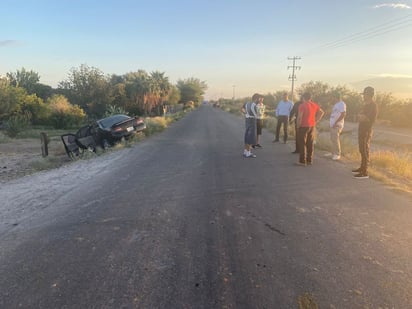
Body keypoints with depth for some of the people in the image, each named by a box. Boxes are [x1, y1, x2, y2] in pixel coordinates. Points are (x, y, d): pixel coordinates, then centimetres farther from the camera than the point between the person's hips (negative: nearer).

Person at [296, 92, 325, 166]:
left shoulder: (302, 105, -14)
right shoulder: (315, 105, 7)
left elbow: (299, 117, -18)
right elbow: (322, 112, 18)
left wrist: (298, 126, -6)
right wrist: (316, 121, 15)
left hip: (304, 126, -6)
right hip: (312, 126, 6)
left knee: (302, 144, 0)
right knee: (310, 144, 13)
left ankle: (302, 161, 1)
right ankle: (309, 160, 19)